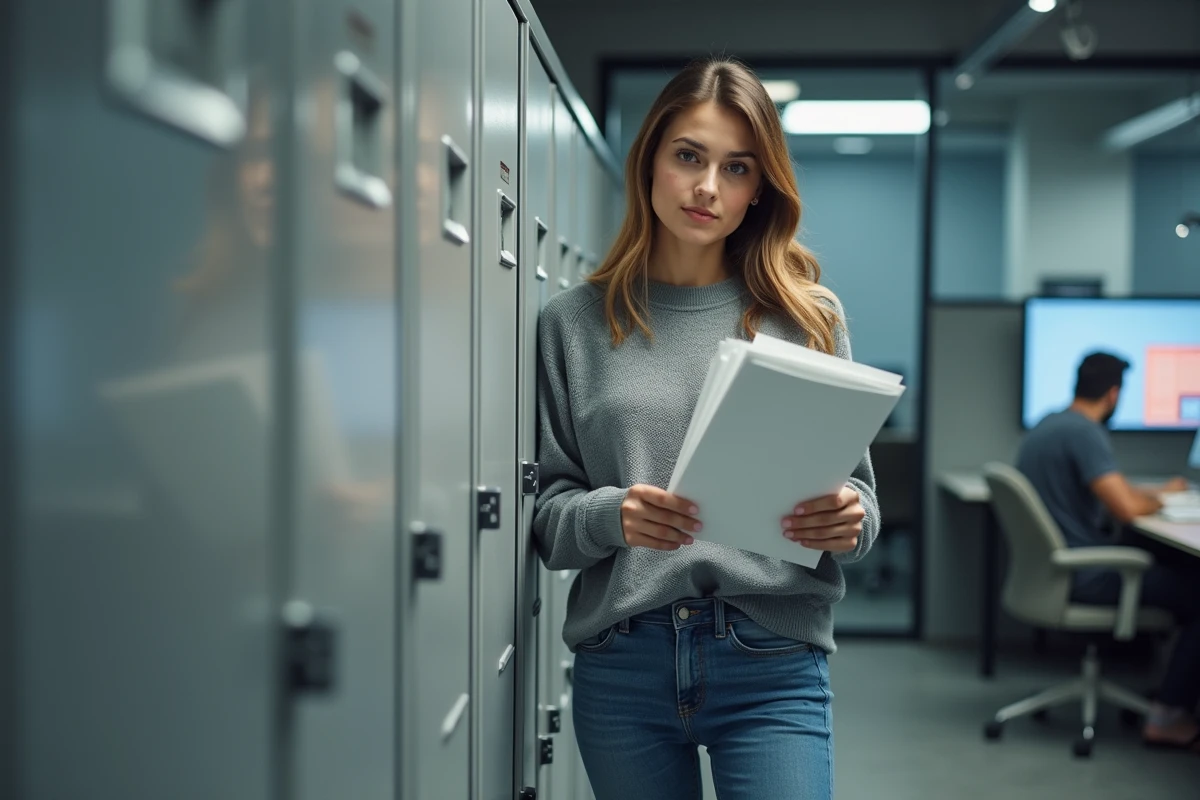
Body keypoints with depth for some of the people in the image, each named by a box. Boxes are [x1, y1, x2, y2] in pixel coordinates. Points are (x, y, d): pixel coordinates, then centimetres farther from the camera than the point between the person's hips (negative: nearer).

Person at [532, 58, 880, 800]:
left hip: (772, 662, 0)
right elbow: (546, 513, 5)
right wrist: (612, 516, -16)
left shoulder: (809, 316, 6)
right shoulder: (574, 322, 5)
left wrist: (848, 521, -15)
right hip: (621, 663, 1)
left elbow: (858, 495, 8)